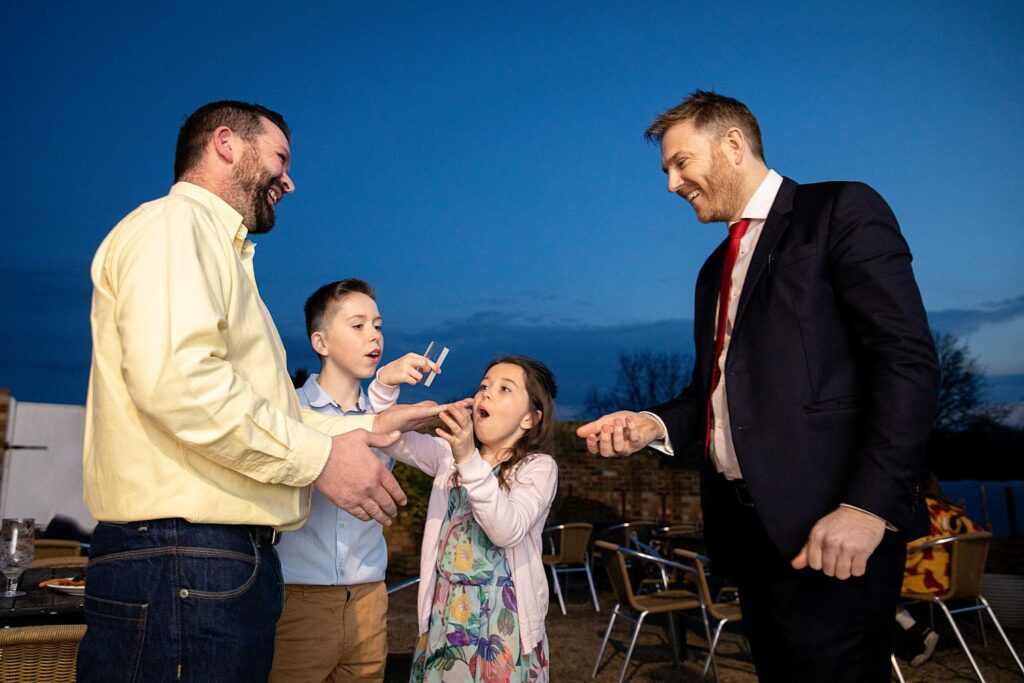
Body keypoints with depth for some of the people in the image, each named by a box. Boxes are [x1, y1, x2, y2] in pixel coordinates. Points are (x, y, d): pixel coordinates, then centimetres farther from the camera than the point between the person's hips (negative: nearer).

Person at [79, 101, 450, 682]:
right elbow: (174, 378, -23)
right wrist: (321, 457, -16)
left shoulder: (220, 247, 26)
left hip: (236, 559, 10)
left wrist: (366, 428, 16)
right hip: (183, 561, -10)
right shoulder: (174, 222, -6)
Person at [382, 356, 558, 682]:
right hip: (445, 610, 4)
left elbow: (507, 530, -23)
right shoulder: (450, 452, 8)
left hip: (502, 616, -4)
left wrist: (470, 460, -32)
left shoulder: (539, 467, -8)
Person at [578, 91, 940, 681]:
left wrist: (870, 503, -22)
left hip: (829, 526, -7)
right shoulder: (716, 269, 21)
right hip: (748, 523, 8)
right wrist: (655, 425, 2)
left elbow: (908, 360, -13)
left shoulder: (842, 210, -3)